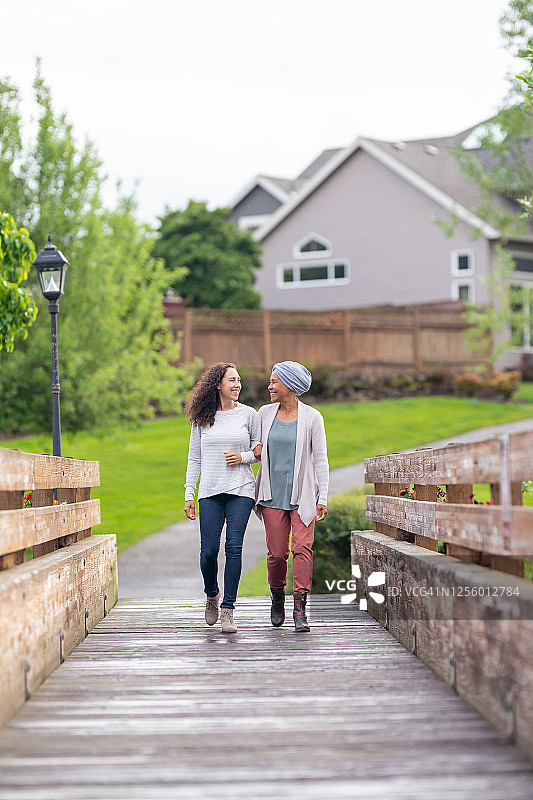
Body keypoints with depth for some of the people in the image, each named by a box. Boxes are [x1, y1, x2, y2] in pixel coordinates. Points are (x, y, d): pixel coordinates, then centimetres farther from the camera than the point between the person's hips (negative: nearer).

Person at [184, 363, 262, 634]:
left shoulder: (249, 414, 6)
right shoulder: (202, 419, 8)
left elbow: (262, 449, 14)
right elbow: (194, 458, 11)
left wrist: (243, 456, -7)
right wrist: (189, 494, 6)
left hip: (241, 489, -1)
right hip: (210, 492, 1)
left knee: (234, 548, -10)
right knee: (209, 550, -4)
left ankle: (228, 610, -4)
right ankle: (212, 595, 24)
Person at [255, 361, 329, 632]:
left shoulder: (312, 417, -2)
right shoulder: (265, 414, 6)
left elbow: (320, 460, -2)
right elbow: (257, 449, 15)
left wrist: (323, 499, -7)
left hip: (302, 495, -2)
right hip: (273, 494, 2)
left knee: (302, 548, -13)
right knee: (276, 553, 0)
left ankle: (299, 609, -12)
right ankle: (277, 597, 24)